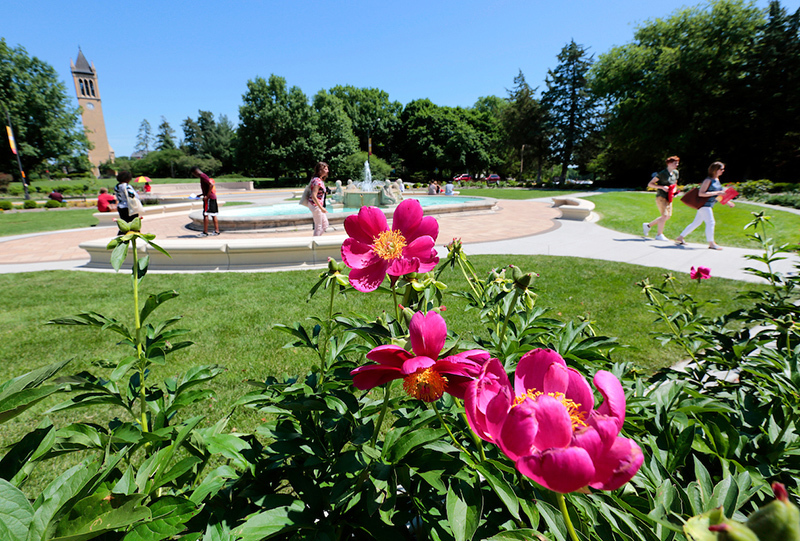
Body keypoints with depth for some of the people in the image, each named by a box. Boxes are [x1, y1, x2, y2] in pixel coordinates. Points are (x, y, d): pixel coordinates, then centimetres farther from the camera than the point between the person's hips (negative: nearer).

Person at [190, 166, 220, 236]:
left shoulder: (203, 176, -9)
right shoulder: (203, 176, 20)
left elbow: (211, 185, -21)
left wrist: (207, 196, -21)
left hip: (209, 198, -10)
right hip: (213, 197, 10)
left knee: (205, 214, -7)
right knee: (213, 215, 9)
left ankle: (205, 232, -5)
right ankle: (216, 231, 11)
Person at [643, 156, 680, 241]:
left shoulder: (676, 173, 11)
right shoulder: (662, 174, -11)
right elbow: (650, 184, -11)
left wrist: (674, 192, 5)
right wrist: (662, 187, -21)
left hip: (669, 198, 8)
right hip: (661, 197, -8)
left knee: (668, 216, 7)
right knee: (665, 215, -11)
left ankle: (648, 225, 21)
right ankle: (659, 235, 0)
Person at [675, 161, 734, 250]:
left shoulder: (717, 180, 15)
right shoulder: (708, 180, -13)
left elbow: (717, 195, 25)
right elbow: (701, 193, -21)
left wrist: (727, 201, 20)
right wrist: (716, 193, -21)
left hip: (708, 205, 9)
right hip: (704, 204, -9)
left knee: (696, 223, 11)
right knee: (710, 222, -9)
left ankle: (680, 238, 16)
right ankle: (711, 244, -3)